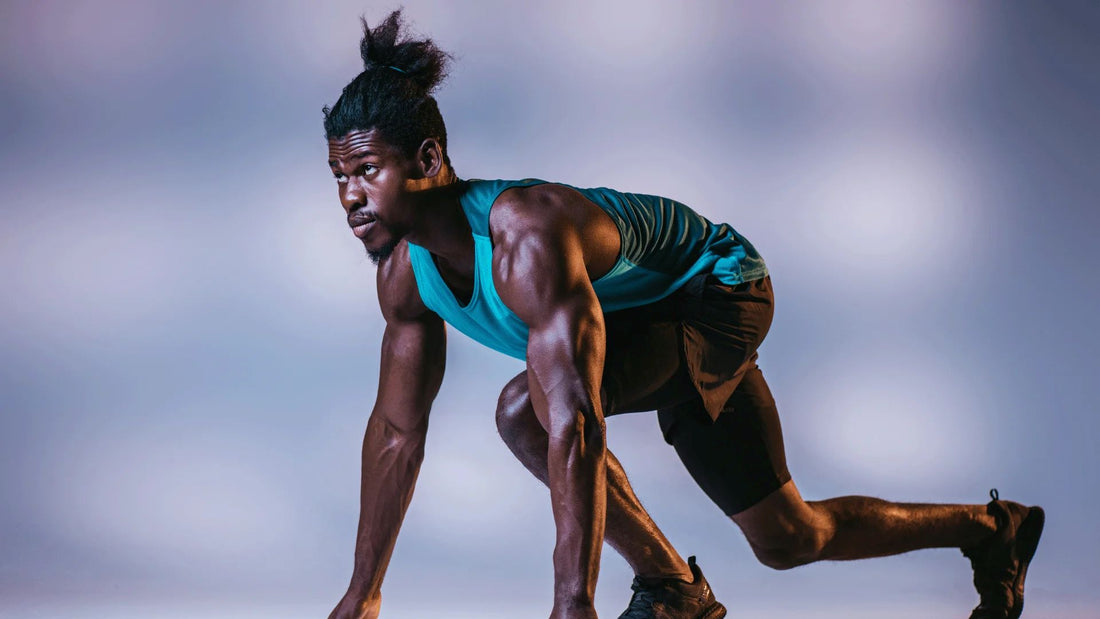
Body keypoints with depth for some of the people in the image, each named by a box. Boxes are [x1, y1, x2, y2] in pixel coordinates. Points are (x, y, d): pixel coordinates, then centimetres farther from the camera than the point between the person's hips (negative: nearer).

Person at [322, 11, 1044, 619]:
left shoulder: (526, 238, -41)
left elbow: (576, 431, -49)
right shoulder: (405, 268, -13)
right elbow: (396, 432, -2)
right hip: (638, 318, 9)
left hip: (716, 291, -9)